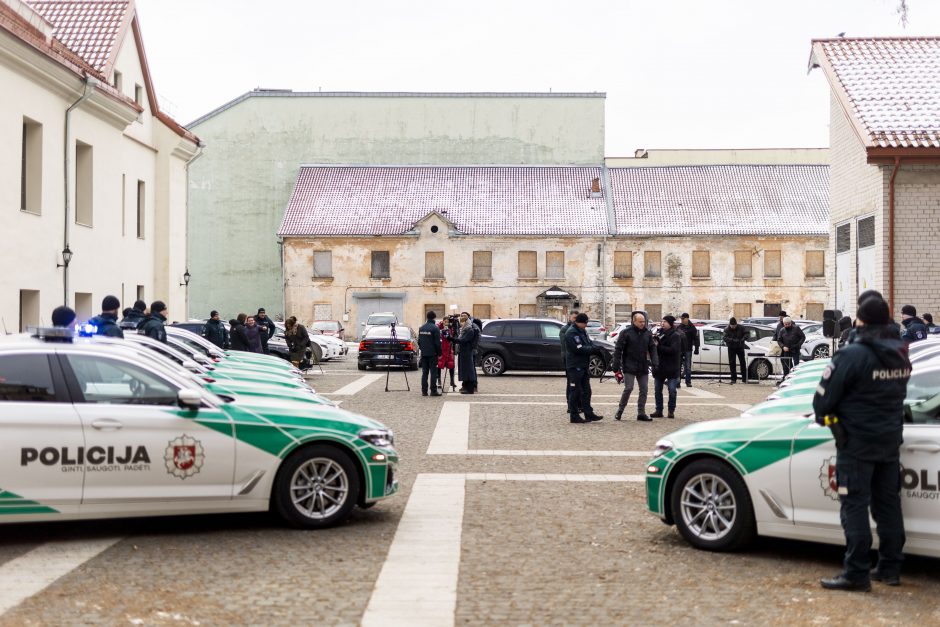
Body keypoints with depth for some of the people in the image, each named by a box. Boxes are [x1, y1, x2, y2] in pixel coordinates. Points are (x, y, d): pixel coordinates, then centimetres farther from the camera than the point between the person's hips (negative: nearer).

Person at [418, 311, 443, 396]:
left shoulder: (421, 328, 7)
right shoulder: (435, 328, -12)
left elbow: (419, 341, 14)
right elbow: (437, 343, -12)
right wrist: (440, 353, -4)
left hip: (424, 354, 6)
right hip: (432, 354, -6)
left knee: (424, 372, 9)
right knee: (433, 372, -2)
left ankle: (424, 391, 8)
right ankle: (433, 391, -3)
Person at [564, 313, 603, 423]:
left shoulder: (583, 331, 15)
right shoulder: (571, 333, -16)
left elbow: (590, 343, 14)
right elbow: (579, 349, -23)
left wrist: (596, 348, -7)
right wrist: (593, 349, -17)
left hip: (583, 366, 10)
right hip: (574, 367, -10)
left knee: (586, 391, 12)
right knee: (575, 391, -4)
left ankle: (589, 414, 18)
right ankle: (574, 416, 2)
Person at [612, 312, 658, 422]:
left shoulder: (647, 333, 9)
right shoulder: (626, 333, -5)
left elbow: (652, 349, 9)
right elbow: (618, 350, -6)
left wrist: (655, 363, -5)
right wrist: (616, 367, -10)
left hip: (643, 368, 5)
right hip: (629, 367, -5)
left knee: (644, 390, 4)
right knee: (628, 388, -9)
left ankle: (641, 413, 11)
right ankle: (620, 411, 7)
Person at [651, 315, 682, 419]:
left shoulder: (675, 335, -9)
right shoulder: (661, 333, 11)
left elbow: (673, 350, -20)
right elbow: (656, 344, 12)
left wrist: (658, 347, -17)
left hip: (671, 368, -6)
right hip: (659, 366, 6)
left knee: (672, 390, -2)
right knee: (657, 390, 7)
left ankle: (671, 411, 7)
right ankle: (658, 411, 14)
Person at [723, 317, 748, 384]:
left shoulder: (741, 328, -4)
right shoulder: (727, 329, -7)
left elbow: (746, 334, 1)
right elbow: (725, 338, -16)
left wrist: (742, 339, -19)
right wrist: (733, 340, -31)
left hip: (740, 347, 1)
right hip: (731, 348, -1)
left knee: (742, 362, 0)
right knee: (732, 363, -1)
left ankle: (744, 378, 6)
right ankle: (733, 379, 5)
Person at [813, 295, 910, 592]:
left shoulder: (852, 355, -19)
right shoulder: (900, 356, 6)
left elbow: (824, 397, -16)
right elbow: (896, 394, 15)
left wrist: (823, 416, 4)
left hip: (856, 442, -7)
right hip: (890, 440, 7)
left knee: (855, 506, -3)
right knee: (888, 504, 14)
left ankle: (856, 573, -2)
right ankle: (890, 567, 22)